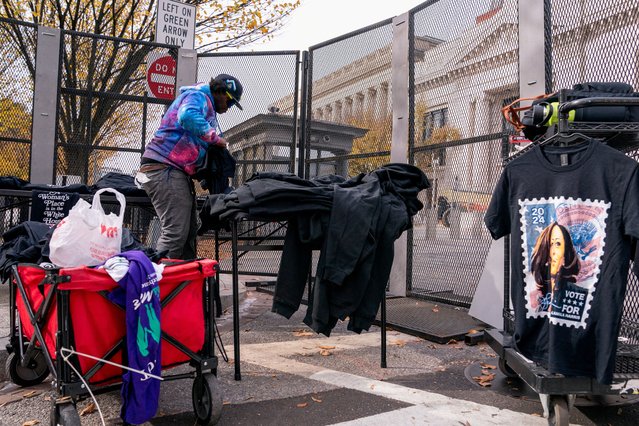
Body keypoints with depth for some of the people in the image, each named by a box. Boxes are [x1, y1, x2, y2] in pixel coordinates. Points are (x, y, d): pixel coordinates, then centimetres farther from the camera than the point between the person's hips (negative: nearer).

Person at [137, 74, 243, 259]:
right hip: (164, 168, -11)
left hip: (178, 172, 11)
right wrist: (215, 138, -16)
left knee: (189, 231, 11)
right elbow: (187, 116, -28)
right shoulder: (198, 96, -4)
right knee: (175, 232, -17)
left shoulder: (208, 107, 28)